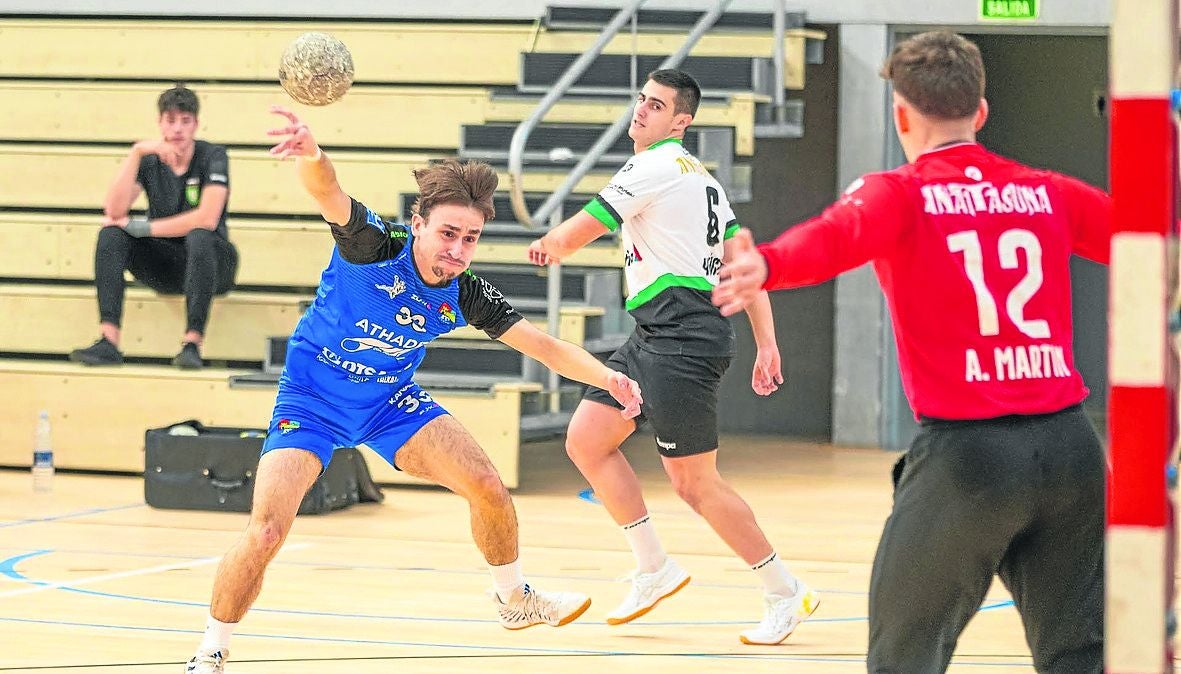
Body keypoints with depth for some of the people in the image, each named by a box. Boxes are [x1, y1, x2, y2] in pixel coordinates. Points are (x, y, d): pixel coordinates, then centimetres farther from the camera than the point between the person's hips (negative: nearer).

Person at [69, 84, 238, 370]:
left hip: (208, 261, -4)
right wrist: (136, 152, -24)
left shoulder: (212, 156, -9)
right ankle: (108, 341, -32)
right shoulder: (150, 160, 1)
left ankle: (192, 344, -40)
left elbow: (207, 218, -24)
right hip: (163, 266, 4)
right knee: (111, 233, -20)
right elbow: (114, 210, -15)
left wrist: (141, 228, -19)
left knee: (199, 236, -36)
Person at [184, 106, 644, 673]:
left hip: (392, 402, 5)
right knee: (266, 530, -20)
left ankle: (515, 600, 23)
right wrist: (311, 156, -70)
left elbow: (545, 347, -6)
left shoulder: (466, 295, -13)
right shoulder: (375, 247, -27)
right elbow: (328, 192, -46)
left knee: (487, 488, -6)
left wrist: (608, 379, -23)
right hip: (311, 399, -4)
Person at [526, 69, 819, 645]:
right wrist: (766, 343, 12)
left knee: (693, 482, -6)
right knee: (586, 441, 10)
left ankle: (784, 593, 4)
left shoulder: (656, 166, -11)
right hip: (653, 337, 10)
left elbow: (575, 235, -5)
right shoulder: (701, 178, 19)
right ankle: (654, 569, 14)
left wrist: (547, 246, 18)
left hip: (681, 338, -10)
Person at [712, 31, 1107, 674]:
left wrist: (766, 266, -43)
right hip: (1068, 445, 4)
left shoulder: (900, 195, -2)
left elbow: (836, 236, -23)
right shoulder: (1050, 194, 10)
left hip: (966, 451, -4)